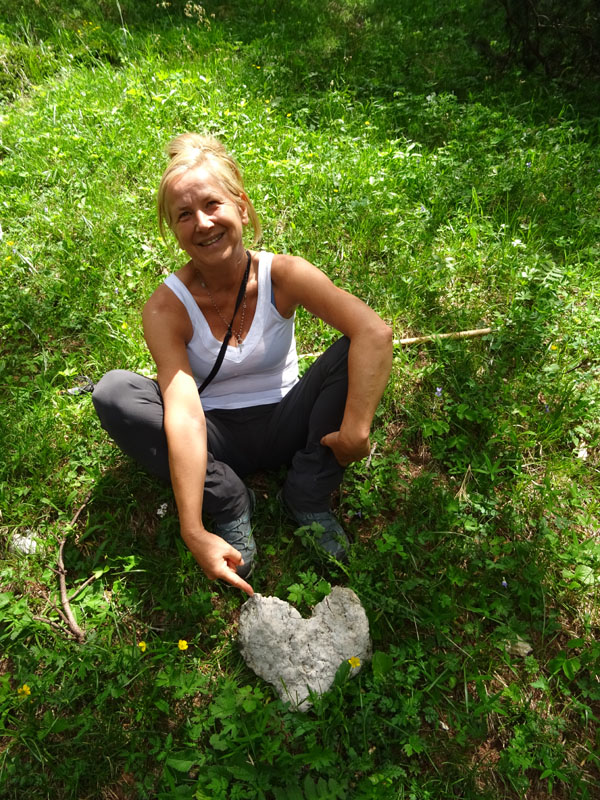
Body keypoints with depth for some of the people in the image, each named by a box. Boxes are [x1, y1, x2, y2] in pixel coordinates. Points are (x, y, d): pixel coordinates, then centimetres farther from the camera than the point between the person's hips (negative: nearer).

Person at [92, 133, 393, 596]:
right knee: (113, 391, -23)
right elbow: (183, 417, -29)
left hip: (285, 426, 1)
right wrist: (194, 532, -35)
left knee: (353, 352, -24)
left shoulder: (282, 275, -16)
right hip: (219, 442, 0)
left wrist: (356, 431, -36)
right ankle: (229, 505, -14)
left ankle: (308, 498, -10)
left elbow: (375, 333, -29)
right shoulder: (167, 307, -17)